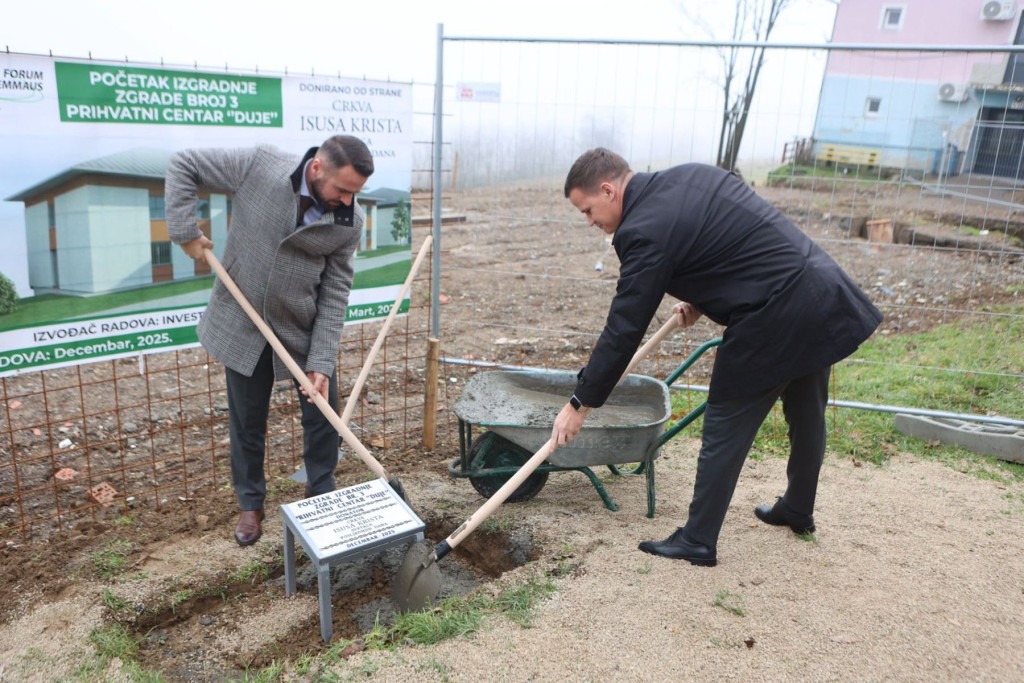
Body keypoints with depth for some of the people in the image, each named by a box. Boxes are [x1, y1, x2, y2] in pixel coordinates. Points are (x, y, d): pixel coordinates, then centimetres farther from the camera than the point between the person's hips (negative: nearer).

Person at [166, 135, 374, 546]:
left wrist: (321, 362, -16)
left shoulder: (349, 221, -13)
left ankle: (322, 494, 32)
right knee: (247, 422, 12)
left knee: (323, 416, 7)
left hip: (306, 330, 1)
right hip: (244, 326, -1)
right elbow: (183, 164, -7)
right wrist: (184, 231, -17)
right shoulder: (261, 166, -18)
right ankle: (250, 504, 33)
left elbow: (335, 293, -11)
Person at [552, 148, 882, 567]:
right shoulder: (692, 175, 11)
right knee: (807, 416, 25)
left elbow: (624, 330, -14)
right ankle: (798, 510, 46)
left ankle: (698, 542, 17)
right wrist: (701, 300, 17)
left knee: (725, 431, 4)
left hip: (775, 320, -10)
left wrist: (580, 404, -6)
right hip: (825, 290, 10)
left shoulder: (646, 231, -15)